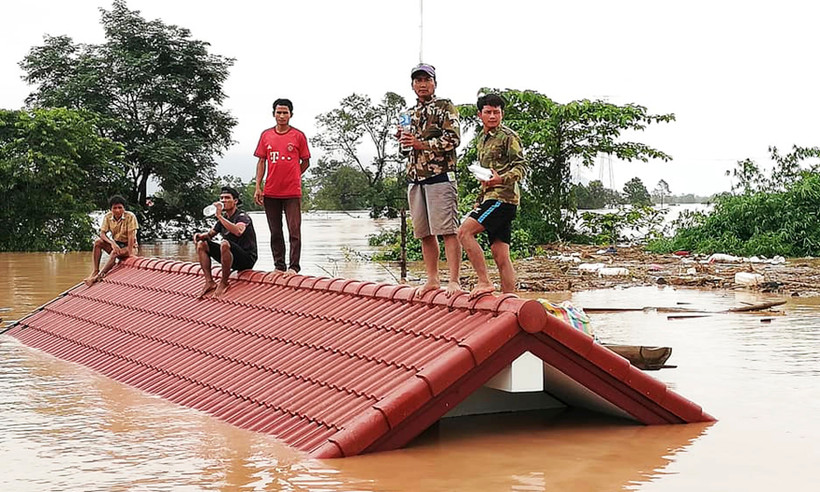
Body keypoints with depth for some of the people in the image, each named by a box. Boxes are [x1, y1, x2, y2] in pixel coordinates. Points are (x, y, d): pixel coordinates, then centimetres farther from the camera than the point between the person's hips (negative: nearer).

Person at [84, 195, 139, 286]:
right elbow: (102, 233, -9)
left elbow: (131, 235, -20)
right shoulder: (108, 217, -4)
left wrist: (130, 253, -26)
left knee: (115, 253, -35)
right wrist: (112, 243, -28)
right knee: (98, 242, -20)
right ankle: (95, 270, -22)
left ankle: (99, 275, -36)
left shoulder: (130, 216, -16)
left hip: (128, 246, -5)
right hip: (115, 244, 5)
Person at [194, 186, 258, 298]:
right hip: (232, 259, 8)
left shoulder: (242, 217, -11)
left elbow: (238, 231, -34)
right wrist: (200, 235, -4)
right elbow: (210, 234, 20)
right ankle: (209, 282, -6)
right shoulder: (223, 219, 13)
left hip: (247, 259, -8)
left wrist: (219, 216, -32)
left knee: (225, 243, -36)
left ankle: (223, 283, -21)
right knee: (201, 244, 2)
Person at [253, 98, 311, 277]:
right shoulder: (266, 135, 8)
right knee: (275, 232, 9)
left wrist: (292, 177, 1)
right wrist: (258, 187, 3)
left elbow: (305, 162, 8)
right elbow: (261, 161, 10)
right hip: (271, 192, 3)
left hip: (292, 192, -3)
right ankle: (279, 266, 16)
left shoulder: (298, 136, 1)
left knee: (294, 231, -6)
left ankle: (294, 267, -3)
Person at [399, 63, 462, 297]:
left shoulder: (445, 107, 1)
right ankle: (432, 280, 16)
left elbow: (453, 139, -11)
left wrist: (421, 144, -15)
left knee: (447, 230, -10)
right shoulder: (410, 113, 21)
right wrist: (403, 140, 3)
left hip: (440, 176, -7)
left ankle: (454, 281, -12)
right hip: (415, 178, 7)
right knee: (425, 233, 9)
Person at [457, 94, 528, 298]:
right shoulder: (481, 139, 22)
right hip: (490, 197, 8)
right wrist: (479, 200, 25)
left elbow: (521, 167, -11)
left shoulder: (508, 137, -3)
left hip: (503, 196, -8)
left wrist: (501, 179, -28)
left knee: (465, 232, -19)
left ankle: (484, 282, -17)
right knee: (501, 256, 4)